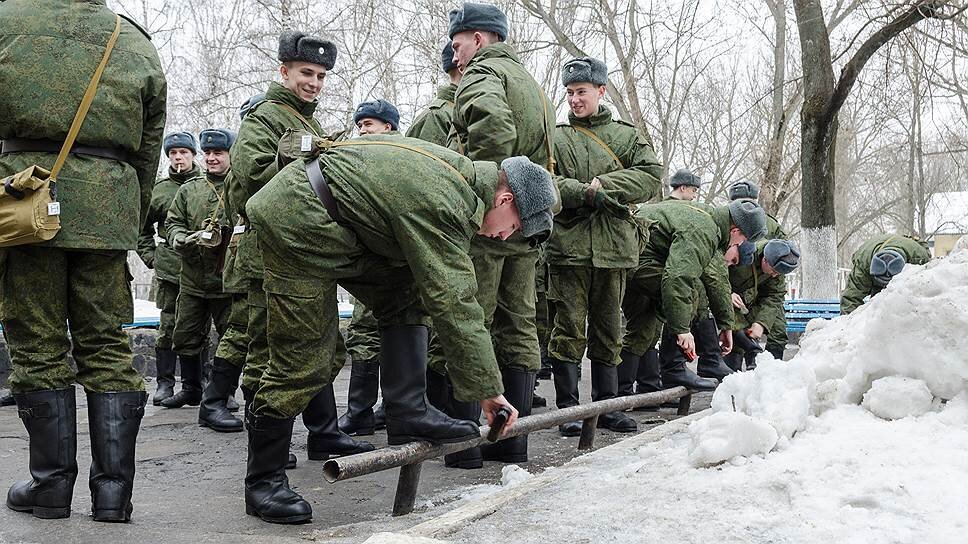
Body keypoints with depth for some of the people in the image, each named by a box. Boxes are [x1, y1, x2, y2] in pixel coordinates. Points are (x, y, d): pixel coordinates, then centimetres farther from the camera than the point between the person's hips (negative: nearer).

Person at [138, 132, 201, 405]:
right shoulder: (159, 189, 9)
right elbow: (142, 228, 18)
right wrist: (151, 257, 8)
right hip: (169, 268, 1)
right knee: (168, 326, 2)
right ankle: (165, 383, 10)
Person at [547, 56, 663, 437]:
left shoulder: (626, 135, 13)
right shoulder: (555, 138, 8)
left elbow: (652, 176, -1)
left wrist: (604, 185, -12)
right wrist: (583, 192, -20)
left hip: (613, 246, 3)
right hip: (568, 245, -2)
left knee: (608, 330, 10)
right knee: (569, 329, -3)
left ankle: (606, 405, 19)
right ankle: (568, 408, 4)